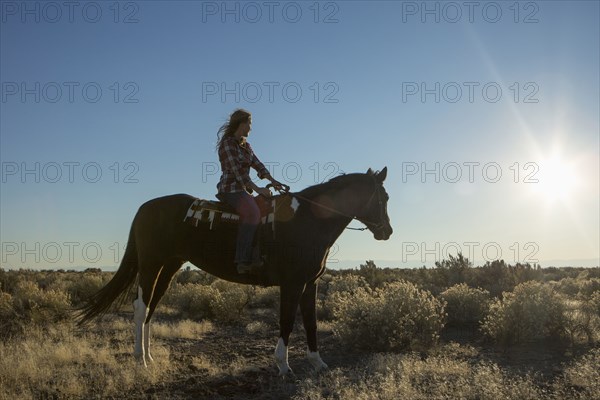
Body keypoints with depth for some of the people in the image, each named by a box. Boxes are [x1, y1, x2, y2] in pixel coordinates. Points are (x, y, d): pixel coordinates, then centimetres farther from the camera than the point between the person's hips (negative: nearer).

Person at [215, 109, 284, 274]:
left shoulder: (246, 146, 19)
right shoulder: (227, 144, -9)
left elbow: (257, 165, 12)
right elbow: (237, 171, -18)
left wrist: (272, 181, -3)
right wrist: (257, 189, -22)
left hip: (243, 189, 9)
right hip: (230, 189, -9)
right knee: (253, 212, -31)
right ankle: (243, 260, -36)